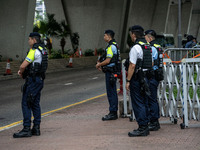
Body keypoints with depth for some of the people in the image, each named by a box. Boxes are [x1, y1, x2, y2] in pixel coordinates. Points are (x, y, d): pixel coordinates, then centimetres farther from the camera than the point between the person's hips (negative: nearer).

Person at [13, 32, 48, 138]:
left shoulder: (34, 51, -16)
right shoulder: (43, 50, 15)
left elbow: (23, 65, -19)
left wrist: (21, 72, 2)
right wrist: (23, 71, 11)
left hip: (32, 80, -10)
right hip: (40, 79, 10)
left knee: (26, 103, -8)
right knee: (35, 104, 12)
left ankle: (26, 129, -10)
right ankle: (36, 128, 13)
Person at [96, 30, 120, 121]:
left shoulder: (111, 46, -16)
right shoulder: (114, 45, 16)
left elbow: (108, 60, -21)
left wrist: (99, 64, -5)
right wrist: (100, 64, 15)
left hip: (110, 72, -10)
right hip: (113, 71, 10)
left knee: (111, 93, -7)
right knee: (113, 92, 13)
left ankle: (112, 113, -6)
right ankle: (114, 112, 18)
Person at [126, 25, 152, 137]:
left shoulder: (135, 48, -16)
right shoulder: (148, 47, 12)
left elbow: (132, 66, -19)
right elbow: (151, 64, 17)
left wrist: (128, 81, -15)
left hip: (137, 78, -9)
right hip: (146, 78, 9)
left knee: (138, 104, -5)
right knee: (144, 103, 13)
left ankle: (142, 128, -5)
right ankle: (145, 127, 18)